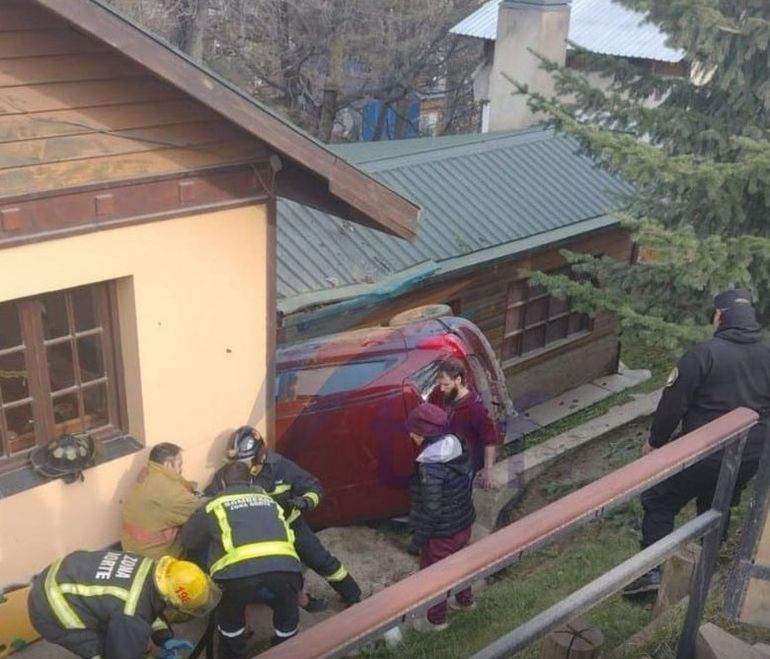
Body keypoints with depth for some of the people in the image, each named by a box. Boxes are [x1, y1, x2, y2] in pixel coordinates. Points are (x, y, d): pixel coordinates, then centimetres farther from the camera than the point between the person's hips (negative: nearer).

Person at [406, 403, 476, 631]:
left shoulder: (430, 466, -32)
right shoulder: (457, 447, -7)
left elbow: (430, 509, -28)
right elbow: (468, 479, 6)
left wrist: (418, 537, -14)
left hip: (441, 532, -8)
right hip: (463, 522, 8)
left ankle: (436, 619, 33)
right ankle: (465, 599, 52)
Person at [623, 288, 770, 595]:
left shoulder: (704, 354, -19)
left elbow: (673, 404, -15)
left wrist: (655, 441, -1)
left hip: (706, 453, -6)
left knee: (659, 502, 8)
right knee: (717, 507, 27)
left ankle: (652, 570, 1)